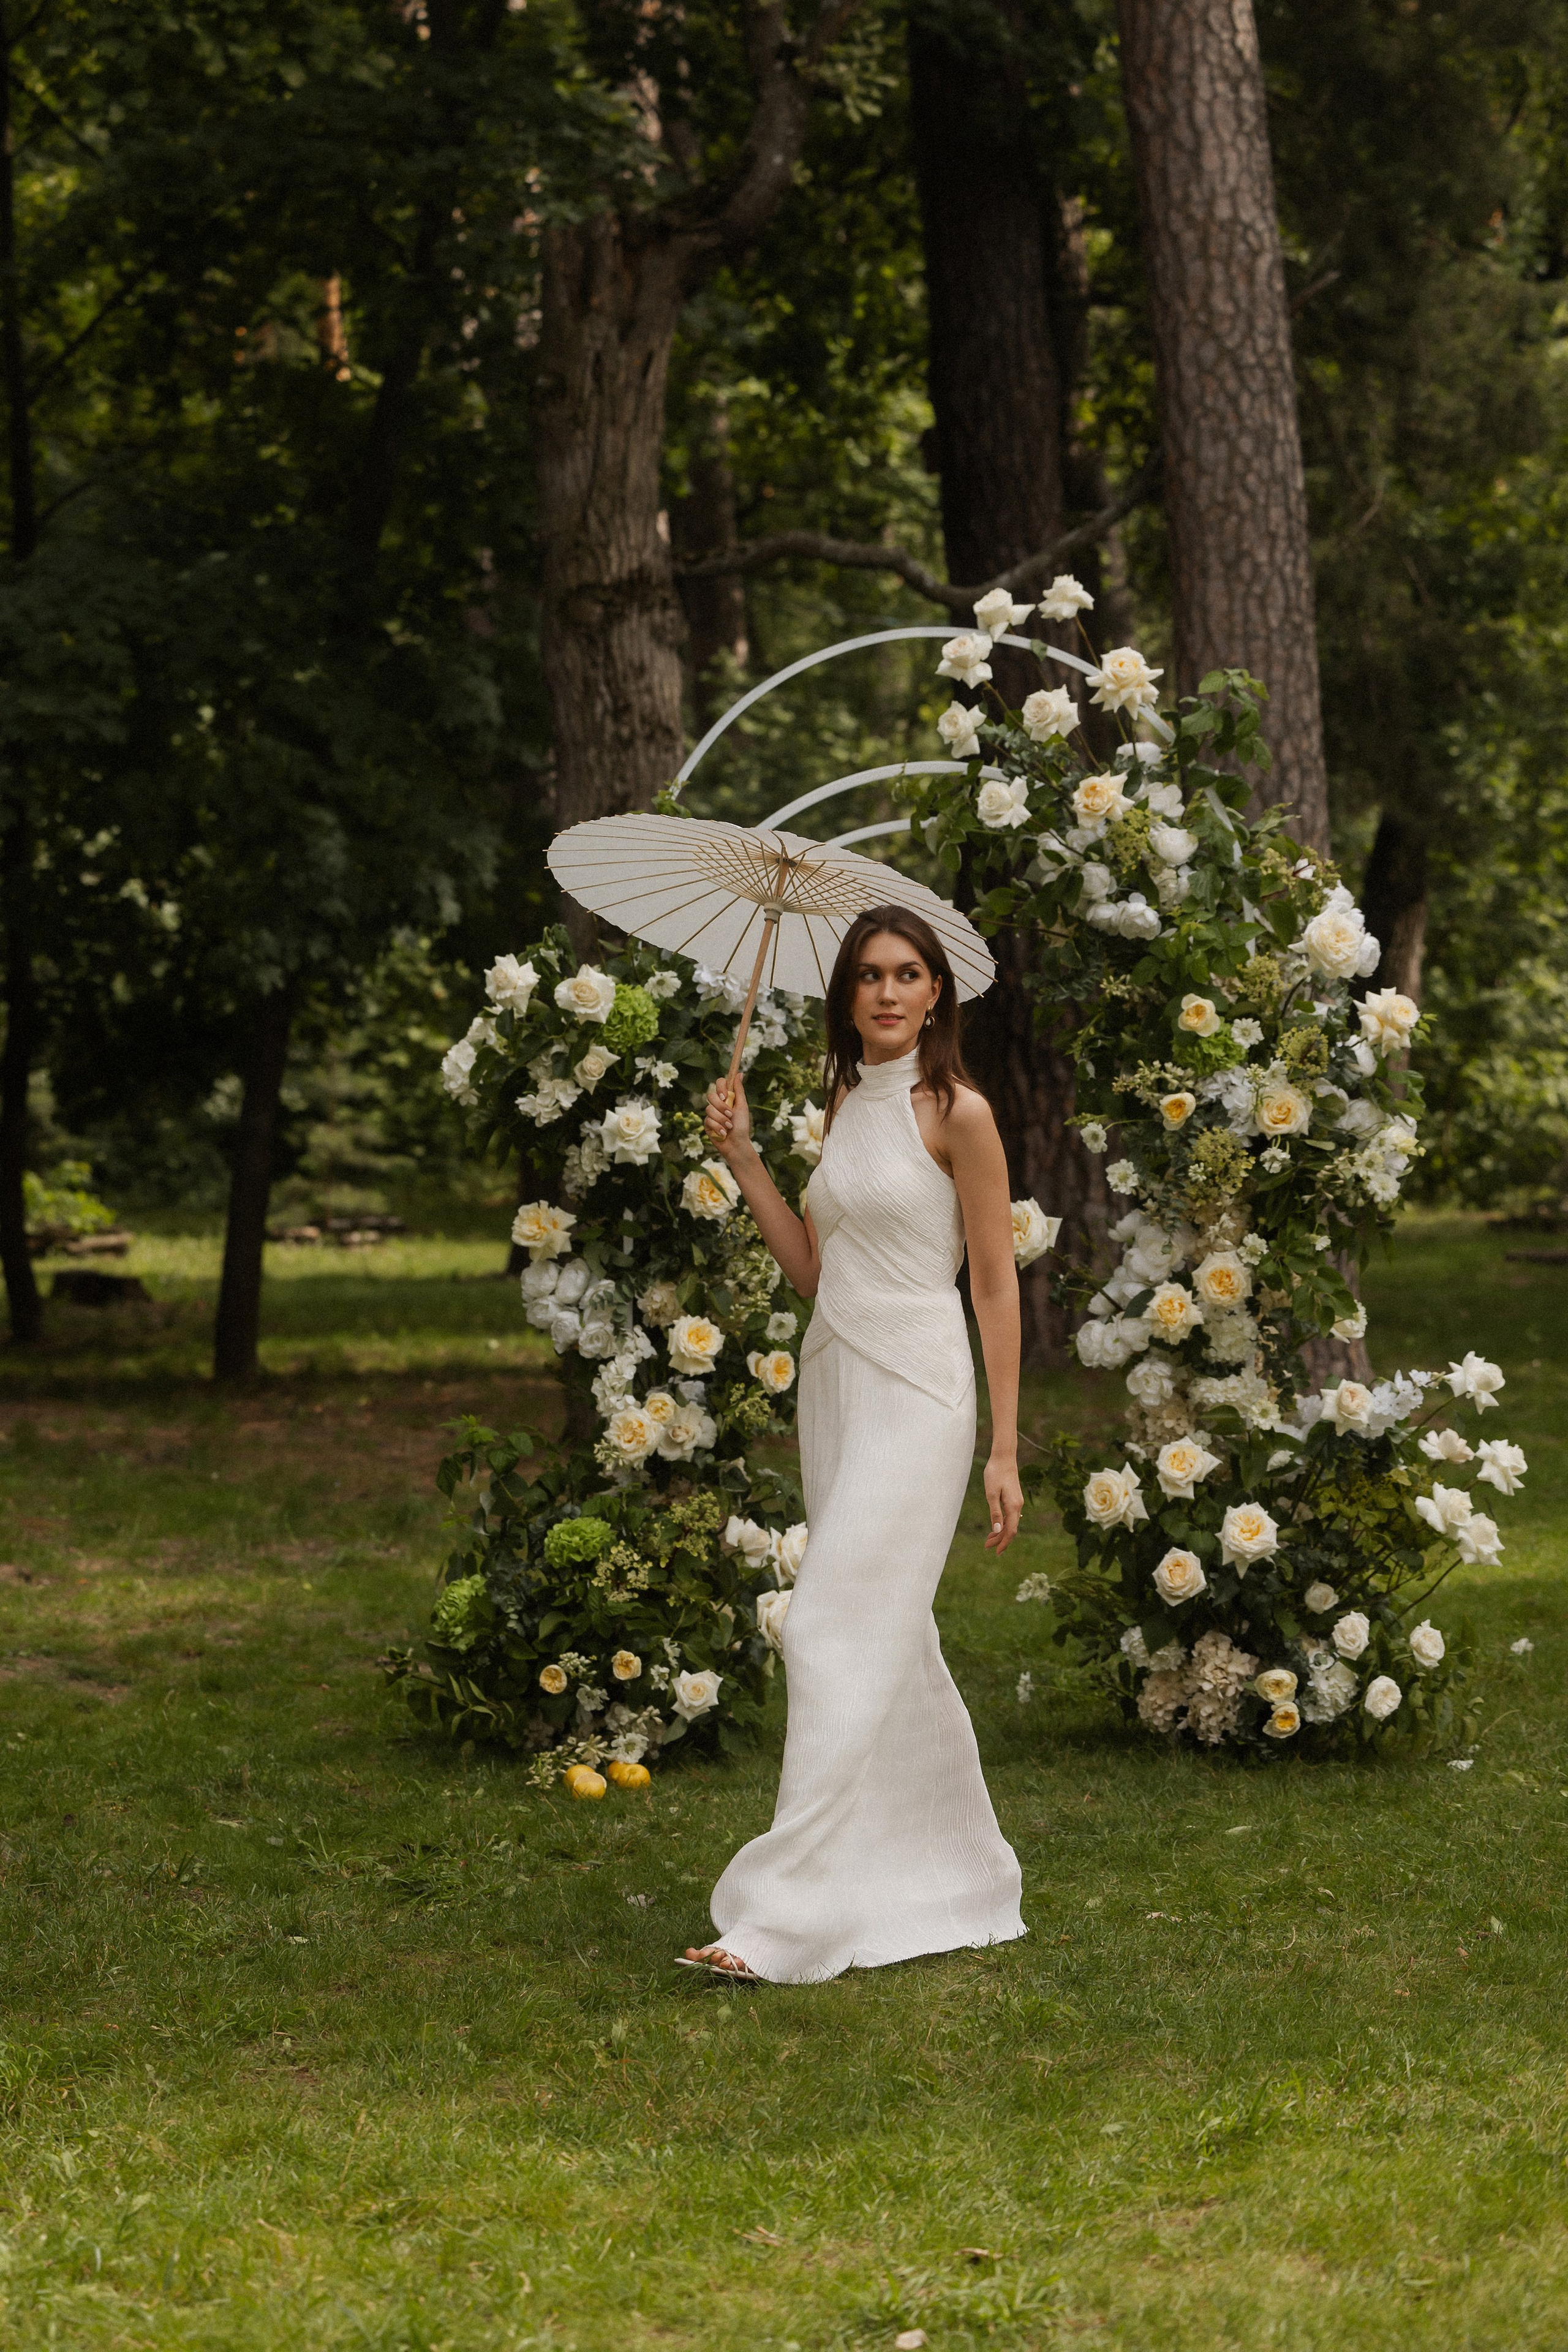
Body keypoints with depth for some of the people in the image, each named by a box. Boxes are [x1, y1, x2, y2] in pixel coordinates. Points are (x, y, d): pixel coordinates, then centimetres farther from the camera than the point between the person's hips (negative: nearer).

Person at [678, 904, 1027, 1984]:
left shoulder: (957, 1113, -8)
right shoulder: (844, 1104, 13)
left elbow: (998, 1286, -8)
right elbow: (814, 1268, 13)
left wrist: (1005, 1450, -10)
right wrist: (742, 1156, 6)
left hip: (917, 1391, -8)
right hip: (835, 1380, 8)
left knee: (837, 1633, -13)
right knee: (895, 1641, 12)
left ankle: (790, 1918, -14)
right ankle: (962, 1881, 23)